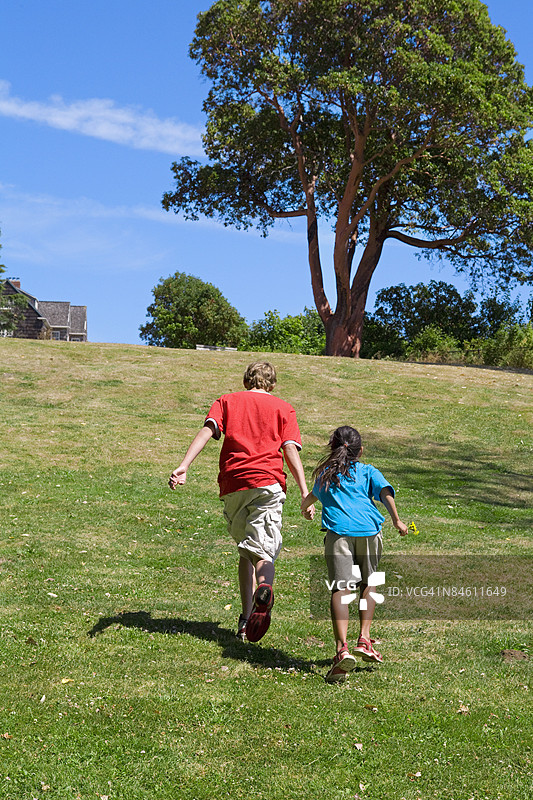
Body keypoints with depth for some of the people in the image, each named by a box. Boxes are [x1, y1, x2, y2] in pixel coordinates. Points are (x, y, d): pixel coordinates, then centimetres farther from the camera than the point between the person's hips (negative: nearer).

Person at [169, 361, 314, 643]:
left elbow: (207, 430, 1)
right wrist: (305, 494, 1)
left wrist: (183, 466, -11)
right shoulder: (282, 408, 17)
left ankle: (245, 619, 12)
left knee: (245, 552, 17)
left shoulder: (227, 401, 19)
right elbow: (291, 450, 4)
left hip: (232, 485, 2)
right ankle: (264, 587, -41)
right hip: (267, 482, -2)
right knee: (263, 550, -7)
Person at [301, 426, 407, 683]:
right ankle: (364, 640, 12)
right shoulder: (368, 471, 21)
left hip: (338, 532, -1)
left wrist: (305, 507, 65)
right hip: (369, 531, 1)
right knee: (368, 584, 19)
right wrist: (396, 520, 0)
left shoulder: (326, 473, 25)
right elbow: (385, 491, 1)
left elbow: (313, 495, 45)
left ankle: (342, 649, -21)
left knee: (340, 589, -9)